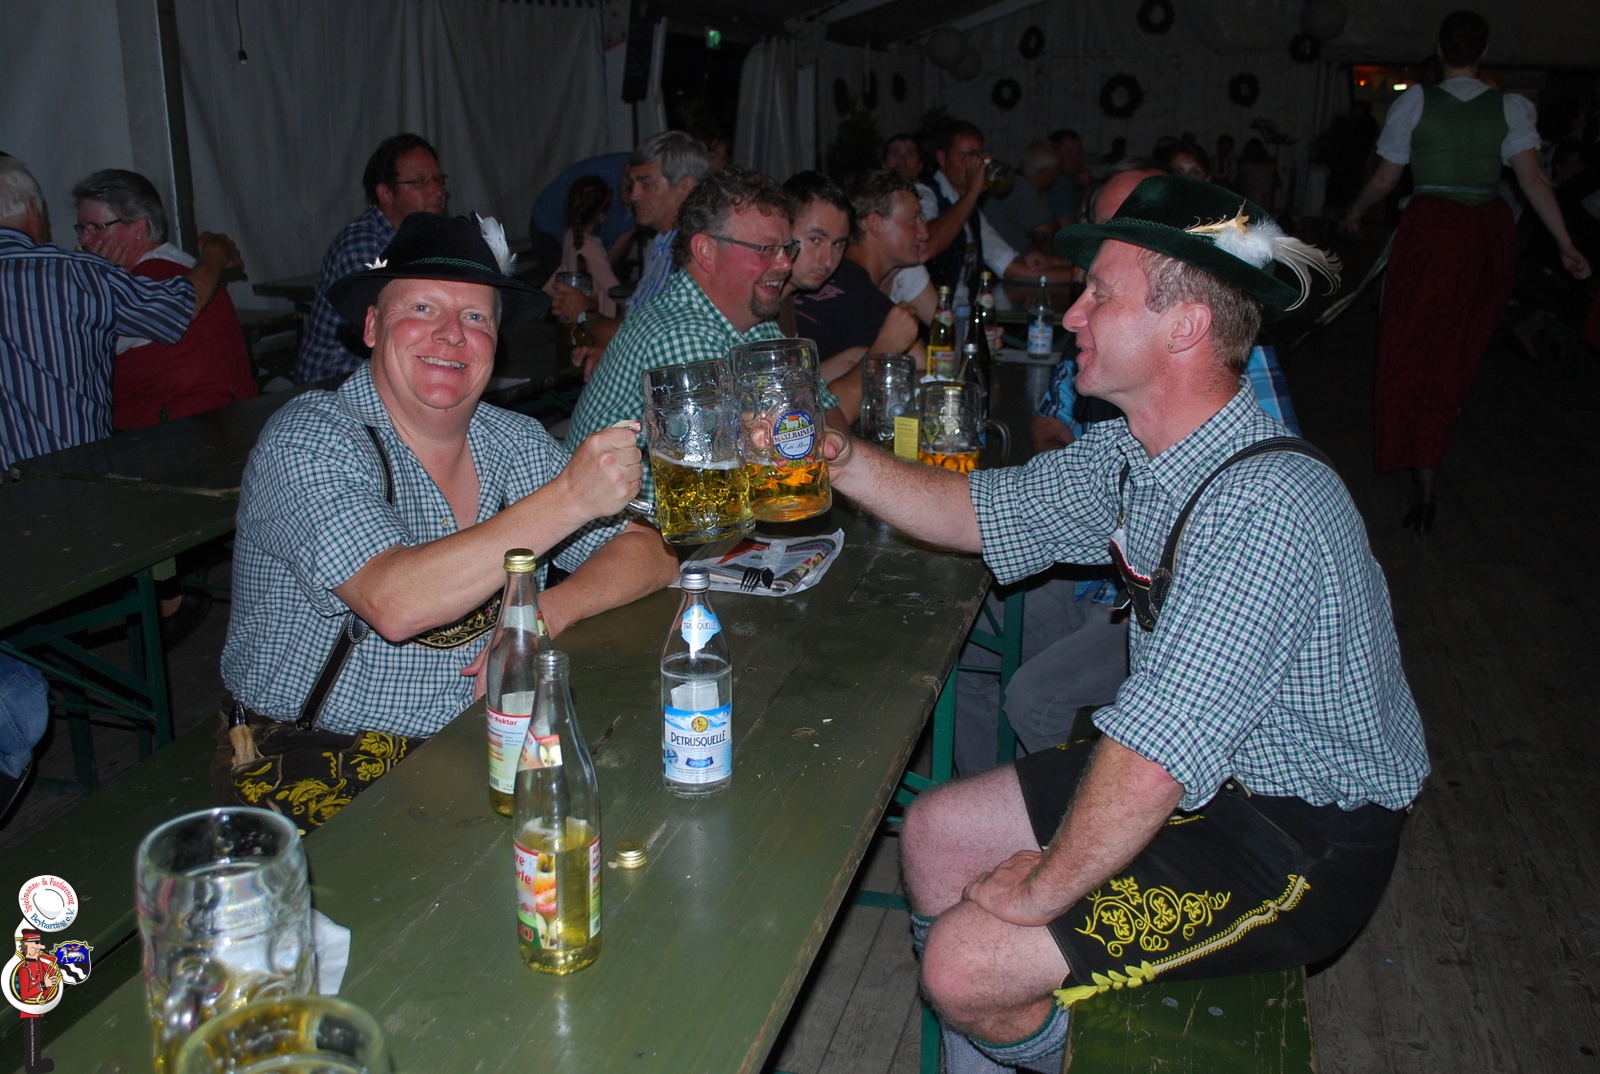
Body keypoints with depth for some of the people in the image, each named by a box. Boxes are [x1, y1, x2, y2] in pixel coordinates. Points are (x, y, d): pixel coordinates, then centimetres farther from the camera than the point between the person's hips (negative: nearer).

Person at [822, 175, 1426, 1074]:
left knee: (964, 965, -15)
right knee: (936, 834, 10)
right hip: (1203, 772, 9)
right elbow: (977, 514, 10)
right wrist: (836, 457, -4)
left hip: (1299, 841, -8)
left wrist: (1041, 890, -21)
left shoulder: (1261, 509, -32)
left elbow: (1152, 762, -36)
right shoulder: (1128, 453, -2)